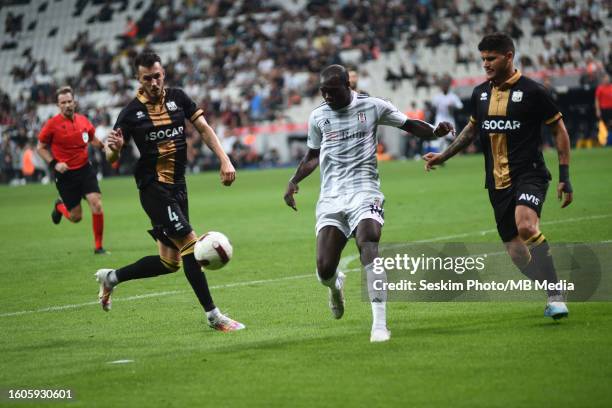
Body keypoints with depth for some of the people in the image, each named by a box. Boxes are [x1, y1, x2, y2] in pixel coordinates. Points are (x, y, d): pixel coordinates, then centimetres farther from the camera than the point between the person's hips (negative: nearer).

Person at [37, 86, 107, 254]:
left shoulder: (83, 120, 1)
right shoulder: (52, 124, -9)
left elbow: (93, 139, 19)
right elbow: (41, 147, 1)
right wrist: (54, 163, -13)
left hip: (85, 169, 3)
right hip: (65, 174, -3)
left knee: (97, 205, -15)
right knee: (76, 217, 2)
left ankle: (98, 246, -1)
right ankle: (59, 206, 39)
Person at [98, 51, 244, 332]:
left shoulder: (177, 98, 3)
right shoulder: (131, 112, -8)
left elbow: (203, 128, 7)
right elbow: (111, 158, -5)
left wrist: (225, 160, -6)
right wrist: (114, 147, -29)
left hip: (177, 186, 6)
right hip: (153, 188, -6)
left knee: (170, 262, 10)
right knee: (190, 245, -16)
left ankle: (111, 278, 29)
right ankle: (212, 315, -9)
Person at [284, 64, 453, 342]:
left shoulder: (373, 107, 3)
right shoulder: (318, 116, 11)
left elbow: (409, 126, 11)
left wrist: (434, 132, -9)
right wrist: (293, 181, 11)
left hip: (364, 191, -3)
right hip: (331, 197, 3)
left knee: (368, 243, -30)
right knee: (324, 269, -9)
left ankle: (380, 323, -31)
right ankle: (336, 285, 33)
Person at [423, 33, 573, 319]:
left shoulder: (532, 91, -6)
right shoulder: (480, 94, 11)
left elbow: (559, 130, 1)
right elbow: (472, 129, 28)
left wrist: (564, 176, -2)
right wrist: (443, 156, 21)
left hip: (529, 174, -6)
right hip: (497, 183, 6)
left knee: (526, 226, -31)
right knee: (516, 252, 2)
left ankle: (555, 296, -24)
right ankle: (553, 294, 20)